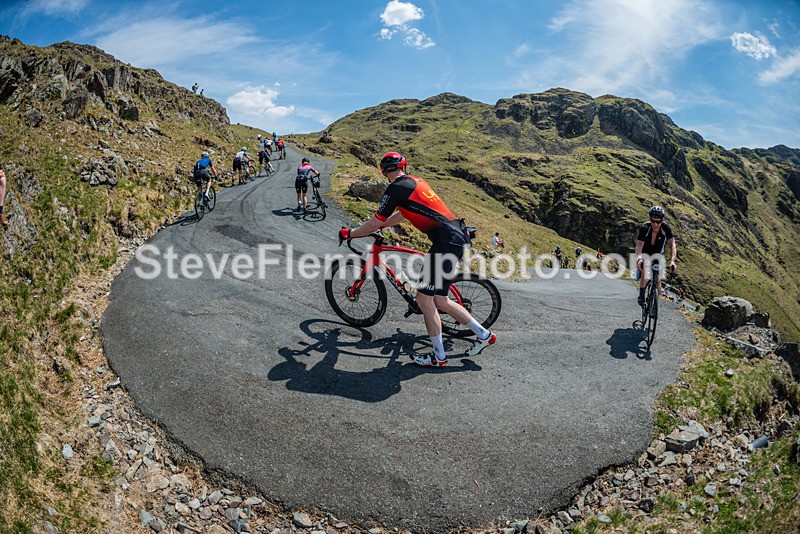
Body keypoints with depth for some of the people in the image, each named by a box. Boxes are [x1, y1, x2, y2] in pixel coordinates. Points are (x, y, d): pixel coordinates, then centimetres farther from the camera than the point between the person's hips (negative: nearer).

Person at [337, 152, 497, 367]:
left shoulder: (396, 188, -7)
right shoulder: (416, 181, 19)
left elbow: (375, 223, -3)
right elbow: (403, 213, 33)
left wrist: (349, 233, 12)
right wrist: (379, 226, 42)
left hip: (446, 241, -9)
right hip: (458, 236, 9)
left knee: (424, 299, 0)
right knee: (439, 299, 16)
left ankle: (439, 357, 9)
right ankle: (484, 334, 23)